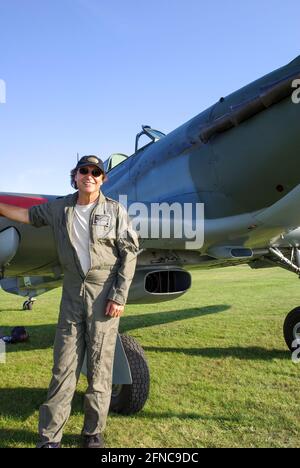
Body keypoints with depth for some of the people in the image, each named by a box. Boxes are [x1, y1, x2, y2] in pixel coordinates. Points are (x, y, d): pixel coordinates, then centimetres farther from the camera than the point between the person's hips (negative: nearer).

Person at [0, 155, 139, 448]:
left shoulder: (114, 210, -3)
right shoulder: (60, 208, 7)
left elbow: (129, 253, -4)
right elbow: (27, 215, 23)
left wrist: (119, 296, -10)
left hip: (105, 293, -2)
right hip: (73, 292, 3)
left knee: (99, 366, 4)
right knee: (64, 364, 5)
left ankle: (94, 433, 19)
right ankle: (50, 436, 14)